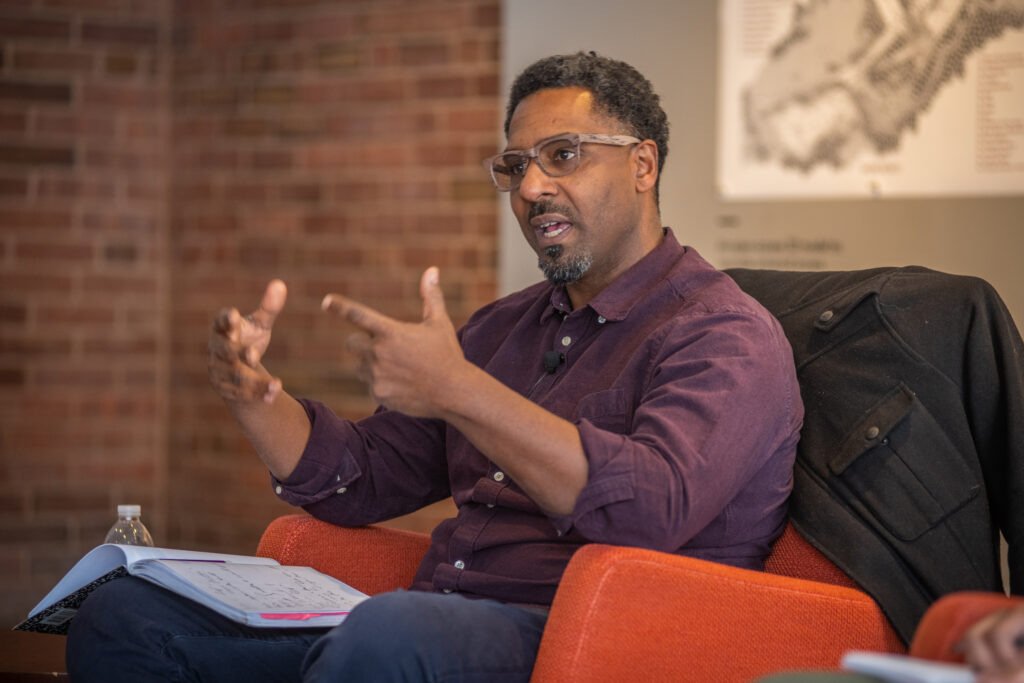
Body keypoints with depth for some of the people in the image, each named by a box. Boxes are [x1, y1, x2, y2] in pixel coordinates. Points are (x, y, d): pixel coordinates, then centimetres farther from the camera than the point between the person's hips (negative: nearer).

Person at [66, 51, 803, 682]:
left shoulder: (726, 335, -3)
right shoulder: (504, 328, 23)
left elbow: (653, 509, -23)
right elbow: (357, 478, 23)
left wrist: (459, 392, -27)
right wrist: (253, 395, 3)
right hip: (431, 619, 8)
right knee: (126, 613, -5)